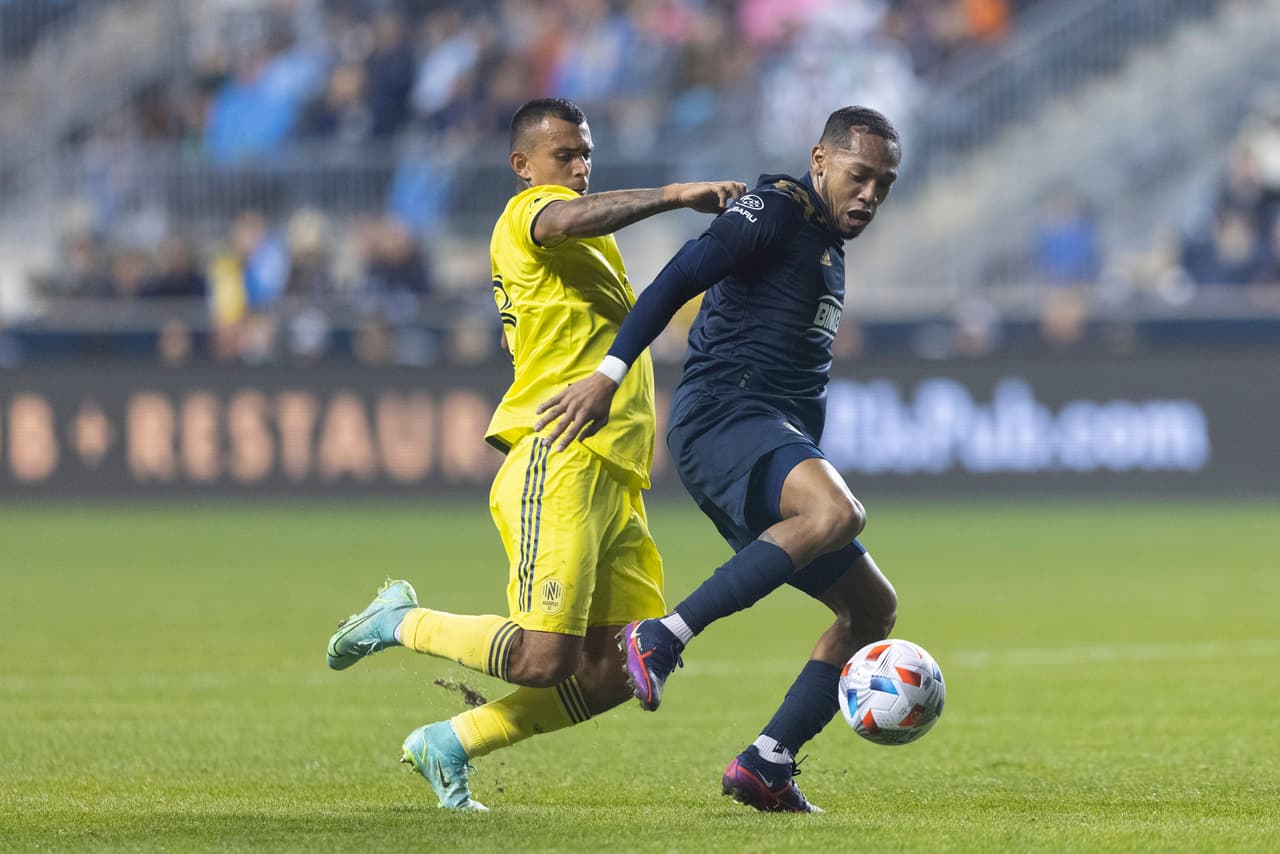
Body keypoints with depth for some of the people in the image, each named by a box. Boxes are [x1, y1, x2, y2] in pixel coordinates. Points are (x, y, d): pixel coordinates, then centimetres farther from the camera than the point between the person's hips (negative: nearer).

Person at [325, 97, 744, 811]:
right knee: (544, 656, -17)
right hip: (561, 462, -10)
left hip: (612, 477, 10)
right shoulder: (530, 211, -1)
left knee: (618, 672, 1)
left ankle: (450, 745, 13)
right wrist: (676, 196, -31)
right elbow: (570, 219, -27)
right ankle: (402, 622, 9)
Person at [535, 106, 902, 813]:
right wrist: (609, 374, -23)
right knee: (837, 512, -37)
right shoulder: (779, 210, -5)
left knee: (873, 606, 7)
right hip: (722, 415, -10)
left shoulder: (830, 242, 24)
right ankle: (662, 639, -35)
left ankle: (766, 766, 5)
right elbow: (678, 278, -15)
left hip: (779, 439, 10)